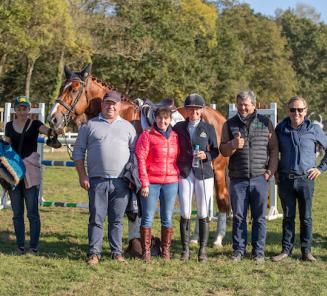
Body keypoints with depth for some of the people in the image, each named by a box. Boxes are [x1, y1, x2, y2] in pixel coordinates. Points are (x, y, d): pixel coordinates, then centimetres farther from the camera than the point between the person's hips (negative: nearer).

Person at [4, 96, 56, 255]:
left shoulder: (34, 124, -1)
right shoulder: (9, 126, 9)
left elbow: (45, 130, -22)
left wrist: (55, 131, -43)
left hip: (31, 172, -3)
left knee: (32, 212, -3)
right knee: (17, 212, 7)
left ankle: (34, 247, 2)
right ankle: (20, 246, 15)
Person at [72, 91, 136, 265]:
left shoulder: (127, 127, 11)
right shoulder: (90, 125, 6)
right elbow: (78, 152, 5)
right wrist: (82, 176, -4)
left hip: (121, 182, 1)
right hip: (97, 180, -1)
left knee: (117, 219, 8)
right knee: (96, 219, 1)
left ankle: (117, 252, 16)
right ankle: (94, 253, 7)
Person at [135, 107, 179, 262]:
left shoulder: (175, 137, 9)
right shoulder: (147, 135, -4)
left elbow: (179, 159, 16)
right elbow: (140, 159, -7)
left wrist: (179, 176, 4)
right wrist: (144, 183, -11)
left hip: (171, 182, 3)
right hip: (151, 183, -3)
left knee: (167, 219, 10)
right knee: (147, 218, 2)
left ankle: (166, 251, 19)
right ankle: (146, 251, 11)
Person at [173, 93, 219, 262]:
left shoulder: (208, 128, 5)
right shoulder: (178, 128, 7)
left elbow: (215, 151, 6)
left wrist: (206, 155, -14)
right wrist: (175, 171, -2)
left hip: (204, 174, -1)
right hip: (184, 174, 1)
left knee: (203, 214, 2)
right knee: (185, 213, -1)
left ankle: (202, 250, 10)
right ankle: (185, 250, 8)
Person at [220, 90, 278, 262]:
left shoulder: (265, 123, 7)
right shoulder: (230, 124, 8)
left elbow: (274, 149, 7)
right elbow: (223, 150, 4)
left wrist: (271, 170, -2)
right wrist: (233, 145, -18)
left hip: (260, 178, -1)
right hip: (238, 179, 1)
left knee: (259, 217, 3)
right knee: (238, 216, 5)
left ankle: (258, 251, 11)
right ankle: (238, 250, 14)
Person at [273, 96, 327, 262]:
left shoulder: (313, 129, -2)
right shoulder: (281, 129, 4)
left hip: (306, 180, -2)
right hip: (285, 180, 2)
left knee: (306, 218, 5)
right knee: (288, 217, 9)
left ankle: (306, 251, 14)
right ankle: (286, 250, 16)